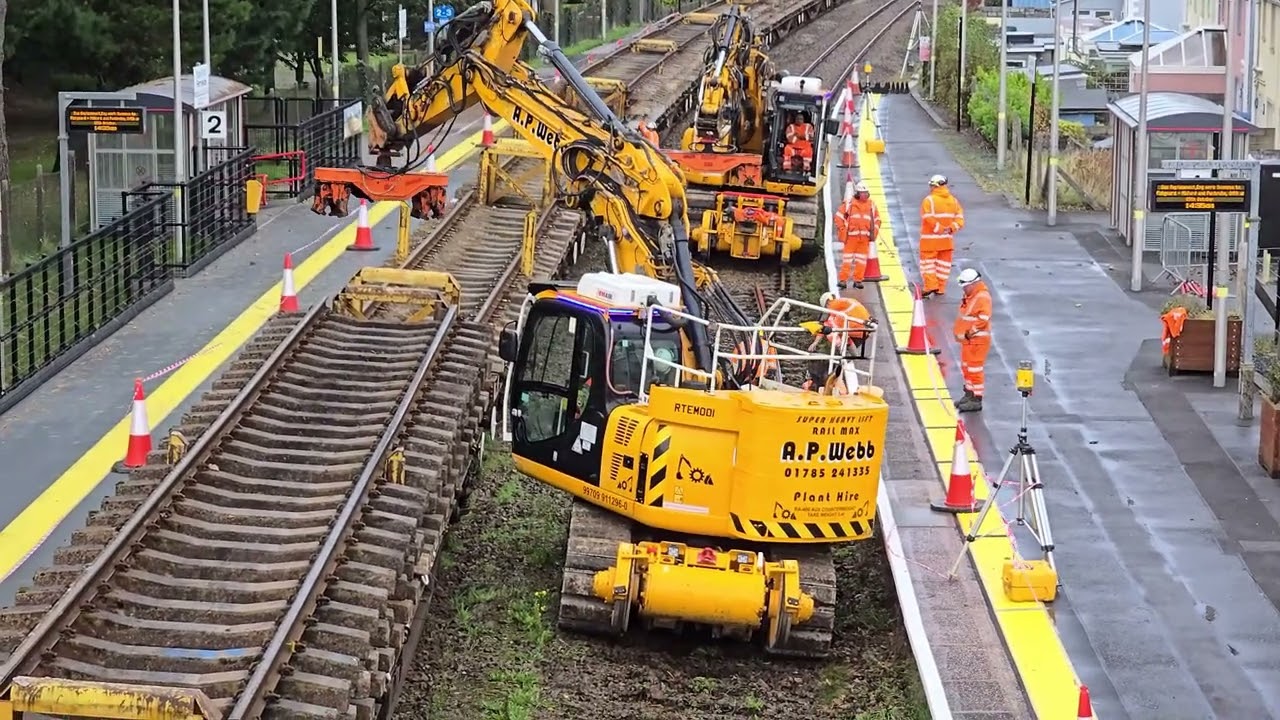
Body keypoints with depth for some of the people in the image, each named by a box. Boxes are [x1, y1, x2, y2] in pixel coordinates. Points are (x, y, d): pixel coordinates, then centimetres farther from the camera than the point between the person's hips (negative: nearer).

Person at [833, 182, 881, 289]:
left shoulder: (871, 205, 10)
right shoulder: (849, 203, 0)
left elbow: (877, 219, 19)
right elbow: (839, 216, 2)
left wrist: (874, 233, 8)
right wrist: (842, 231, -4)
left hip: (865, 237, 3)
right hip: (851, 235, -3)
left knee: (861, 260, 5)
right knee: (847, 258, -4)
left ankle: (858, 280, 10)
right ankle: (843, 280, -3)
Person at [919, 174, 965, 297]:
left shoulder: (929, 200, -12)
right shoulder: (953, 200, 8)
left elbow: (929, 219, -21)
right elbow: (959, 218, 2)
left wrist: (939, 229, -15)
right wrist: (951, 228, -6)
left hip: (930, 239, -5)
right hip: (947, 240, 5)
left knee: (928, 261, 3)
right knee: (943, 263, 12)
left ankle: (931, 285, -9)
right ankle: (941, 288, 15)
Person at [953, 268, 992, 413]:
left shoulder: (983, 297, -18)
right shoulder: (969, 296, 14)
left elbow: (983, 319, -25)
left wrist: (971, 332, -21)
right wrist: (960, 332, 11)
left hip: (978, 340, -10)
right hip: (967, 340, 10)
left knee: (975, 369, -6)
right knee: (966, 367, 19)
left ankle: (976, 400, -2)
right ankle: (969, 395, 32)